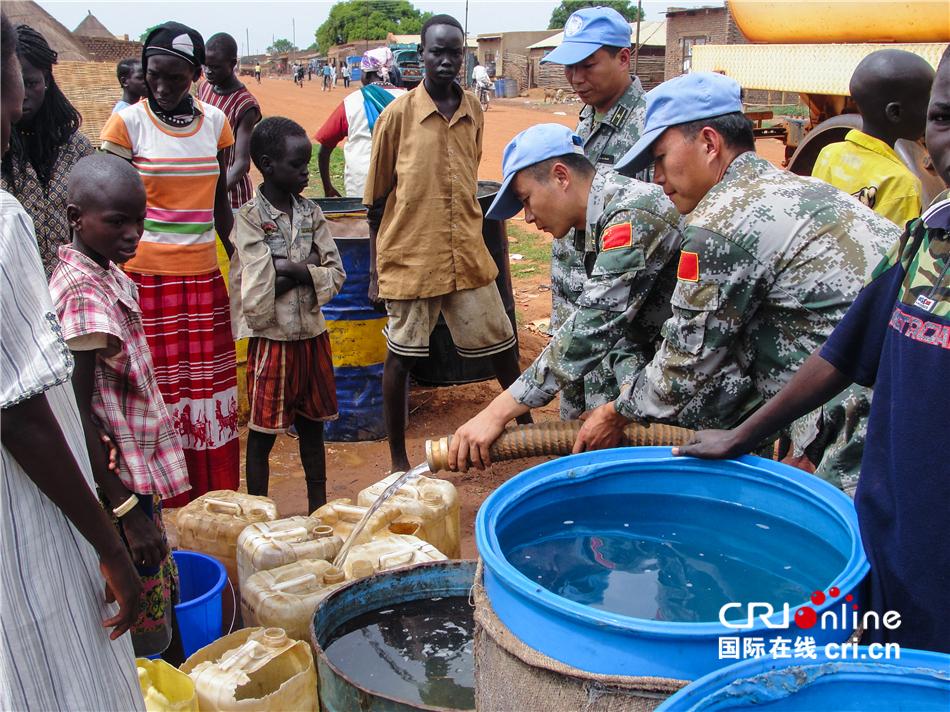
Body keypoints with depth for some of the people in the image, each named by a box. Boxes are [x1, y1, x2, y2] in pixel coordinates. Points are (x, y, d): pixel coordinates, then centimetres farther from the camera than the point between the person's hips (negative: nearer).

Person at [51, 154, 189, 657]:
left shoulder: (109, 275, 7)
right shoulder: (84, 293, -22)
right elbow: (78, 412, -24)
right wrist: (127, 509, -23)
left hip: (137, 477, 10)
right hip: (119, 483, -10)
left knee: (160, 599, 21)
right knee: (144, 634, 3)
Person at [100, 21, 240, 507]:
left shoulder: (214, 122, 8)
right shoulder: (128, 123, -3)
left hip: (203, 279, 4)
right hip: (145, 277, -3)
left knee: (209, 393, 7)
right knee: (158, 395, 0)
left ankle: (216, 501, 19)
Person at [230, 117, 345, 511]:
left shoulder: (311, 213, 4)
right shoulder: (250, 217, -10)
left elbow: (336, 273, -2)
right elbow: (259, 287, -17)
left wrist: (286, 270, -14)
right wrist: (305, 267, -8)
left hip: (312, 333, 5)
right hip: (271, 336, -5)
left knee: (312, 424, 15)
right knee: (263, 431, 5)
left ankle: (318, 508, 27)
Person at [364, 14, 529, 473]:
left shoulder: (473, 112, 5)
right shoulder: (398, 114, -6)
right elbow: (376, 201, -2)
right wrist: (375, 272, -1)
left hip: (467, 257, 4)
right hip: (410, 258, -4)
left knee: (501, 346, 11)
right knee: (401, 356, 7)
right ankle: (398, 457, 21)